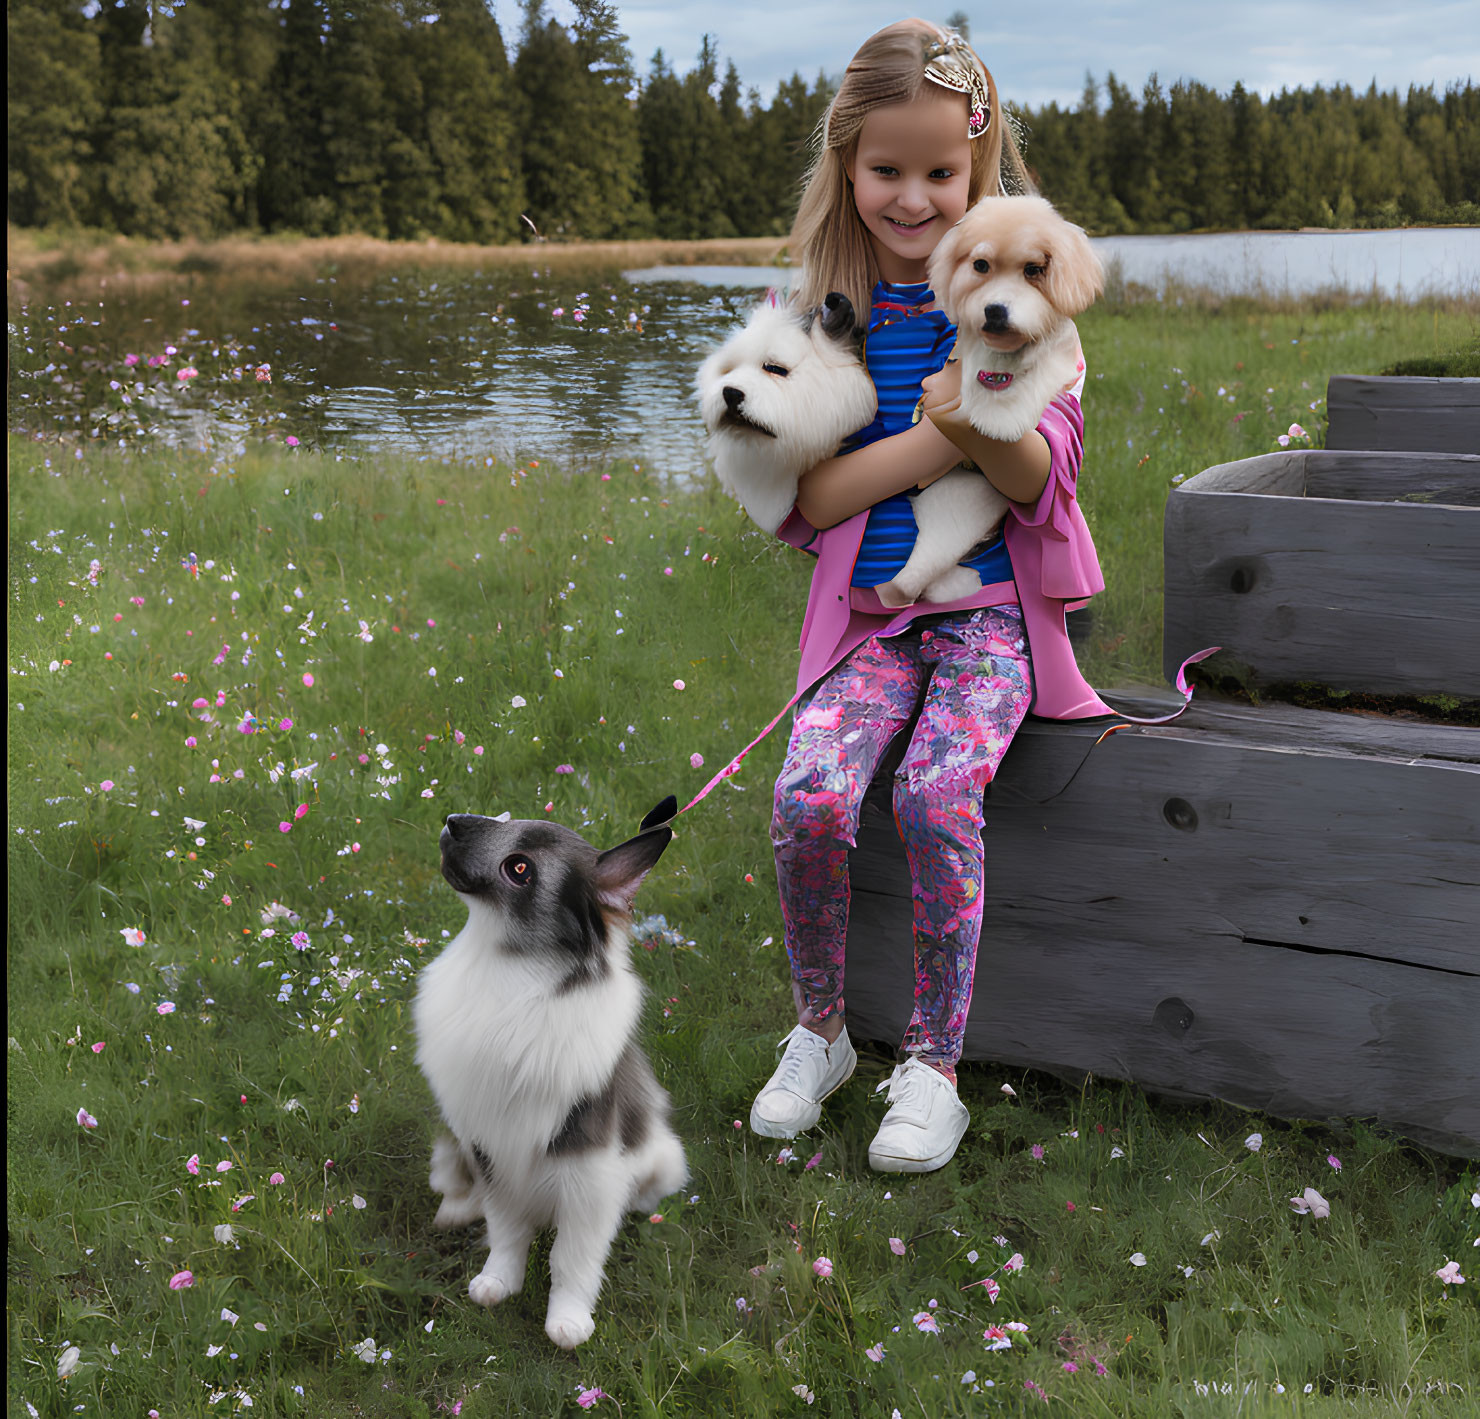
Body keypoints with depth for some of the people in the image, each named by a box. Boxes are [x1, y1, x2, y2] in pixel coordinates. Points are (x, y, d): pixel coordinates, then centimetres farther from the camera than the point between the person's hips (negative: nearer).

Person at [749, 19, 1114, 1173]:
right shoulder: (818, 310, 4)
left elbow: (1042, 478, -8)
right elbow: (804, 502, -3)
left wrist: (983, 426, -30)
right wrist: (936, 438, -16)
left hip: (990, 610, -1)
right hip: (866, 611, 2)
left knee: (938, 795, -27)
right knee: (808, 798, -22)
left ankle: (935, 1065, -6)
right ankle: (820, 1033, 4)